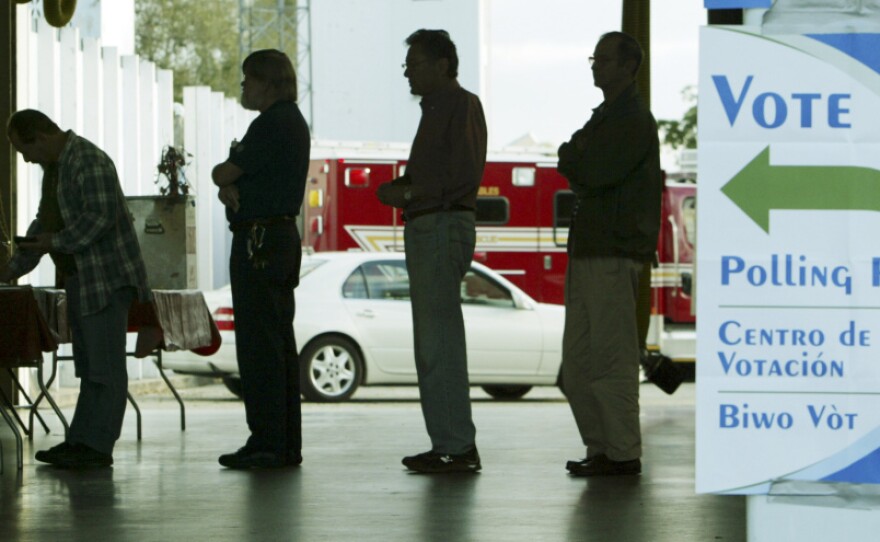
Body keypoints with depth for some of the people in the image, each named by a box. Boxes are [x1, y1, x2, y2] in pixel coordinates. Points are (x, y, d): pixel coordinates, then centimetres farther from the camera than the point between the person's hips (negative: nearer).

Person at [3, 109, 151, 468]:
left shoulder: (89, 163, -15)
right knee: (89, 367, 11)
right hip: (79, 279, 10)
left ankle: (96, 445, -10)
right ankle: (82, 441, 13)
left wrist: (56, 241, -18)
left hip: (106, 277, -10)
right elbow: (44, 221, 24)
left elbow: (101, 217, -24)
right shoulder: (55, 166, 17)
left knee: (105, 367, -8)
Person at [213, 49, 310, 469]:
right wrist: (231, 186, -6)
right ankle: (286, 445, 14)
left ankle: (267, 444, -11)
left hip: (259, 241, -11)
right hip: (283, 235, 11)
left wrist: (226, 177, 8)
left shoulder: (273, 124, -14)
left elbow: (223, 173, -14)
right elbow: (230, 176, 15)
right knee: (279, 342, 11)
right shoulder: (292, 122, 20)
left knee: (259, 344, -10)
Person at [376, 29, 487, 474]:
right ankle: (448, 444, 13)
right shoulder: (436, 108, 22)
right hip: (426, 231, 11)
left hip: (443, 228, -11)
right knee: (432, 344, 10)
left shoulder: (461, 105, -9)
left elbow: (465, 175, -19)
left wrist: (409, 193, -15)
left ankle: (458, 448, -13)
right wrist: (401, 188, 13)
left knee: (439, 343, -13)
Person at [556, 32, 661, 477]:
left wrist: (574, 156, 0)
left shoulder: (633, 120, -8)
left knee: (610, 357, -10)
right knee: (578, 360, 9)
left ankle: (623, 454, -7)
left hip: (614, 252, -10)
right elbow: (573, 168, 20)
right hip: (587, 251, 10)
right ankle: (600, 449, 14)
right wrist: (580, 159, -1)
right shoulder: (605, 116, 24)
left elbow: (597, 172, -18)